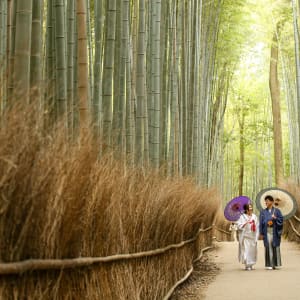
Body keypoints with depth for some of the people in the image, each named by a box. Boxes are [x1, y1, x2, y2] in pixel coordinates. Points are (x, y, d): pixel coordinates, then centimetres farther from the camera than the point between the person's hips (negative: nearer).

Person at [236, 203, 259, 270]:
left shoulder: (254, 216, 9)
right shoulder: (242, 217, -3)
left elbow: (257, 227, 9)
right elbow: (239, 226, -6)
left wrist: (256, 237, 3)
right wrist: (246, 223, -18)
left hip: (252, 236, 4)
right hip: (245, 236, -4)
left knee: (252, 250, 5)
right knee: (246, 250, -8)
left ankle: (251, 264, 14)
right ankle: (247, 265, -4)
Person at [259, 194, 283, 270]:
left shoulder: (277, 211, 5)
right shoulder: (263, 212, 7)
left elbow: (281, 219, 1)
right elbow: (261, 223, 5)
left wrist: (275, 218, -18)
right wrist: (261, 233, -1)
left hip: (275, 232, 0)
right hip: (267, 232, 0)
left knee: (275, 247, 0)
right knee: (268, 247, -3)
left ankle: (275, 264, 8)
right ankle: (269, 264, -1)